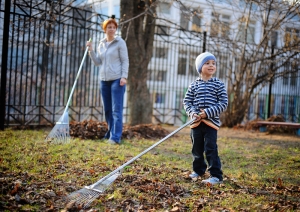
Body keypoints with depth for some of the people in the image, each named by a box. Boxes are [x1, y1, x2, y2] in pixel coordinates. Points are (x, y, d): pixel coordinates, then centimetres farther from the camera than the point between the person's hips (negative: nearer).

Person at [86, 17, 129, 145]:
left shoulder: (120, 42, -1)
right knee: (107, 109, 9)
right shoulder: (101, 44, 14)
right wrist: (91, 50, 0)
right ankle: (110, 133, 21)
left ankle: (116, 137, -9)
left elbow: (125, 61, -4)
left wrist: (124, 77, -14)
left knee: (116, 109, -8)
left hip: (117, 79, -6)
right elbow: (97, 62, 12)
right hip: (104, 80, 6)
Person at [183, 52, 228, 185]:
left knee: (210, 149, -9)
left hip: (211, 122, -3)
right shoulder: (194, 85, 5)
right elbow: (187, 101, 7)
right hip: (196, 122, 3)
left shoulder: (218, 84, -1)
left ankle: (216, 175, -3)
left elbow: (224, 103, -5)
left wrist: (208, 112, -16)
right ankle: (198, 170, 34)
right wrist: (192, 113, -13)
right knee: (197, 148, 13)